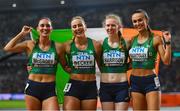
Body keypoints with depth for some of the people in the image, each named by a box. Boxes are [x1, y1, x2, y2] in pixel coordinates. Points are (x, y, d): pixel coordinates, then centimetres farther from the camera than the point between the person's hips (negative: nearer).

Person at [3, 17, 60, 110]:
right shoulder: (30, 45, 5)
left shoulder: (57, 47, 3)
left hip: (50, 89, -1)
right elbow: (7, 48, -4)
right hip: (32, 87, 1)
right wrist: (22, 34, 1)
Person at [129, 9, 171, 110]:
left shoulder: (156, 39, -4)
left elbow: (166, 61, -8)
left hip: (151, 81, -4)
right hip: (135, 81, 4)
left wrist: (168, 42, -15)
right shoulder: (132, 40, 8)